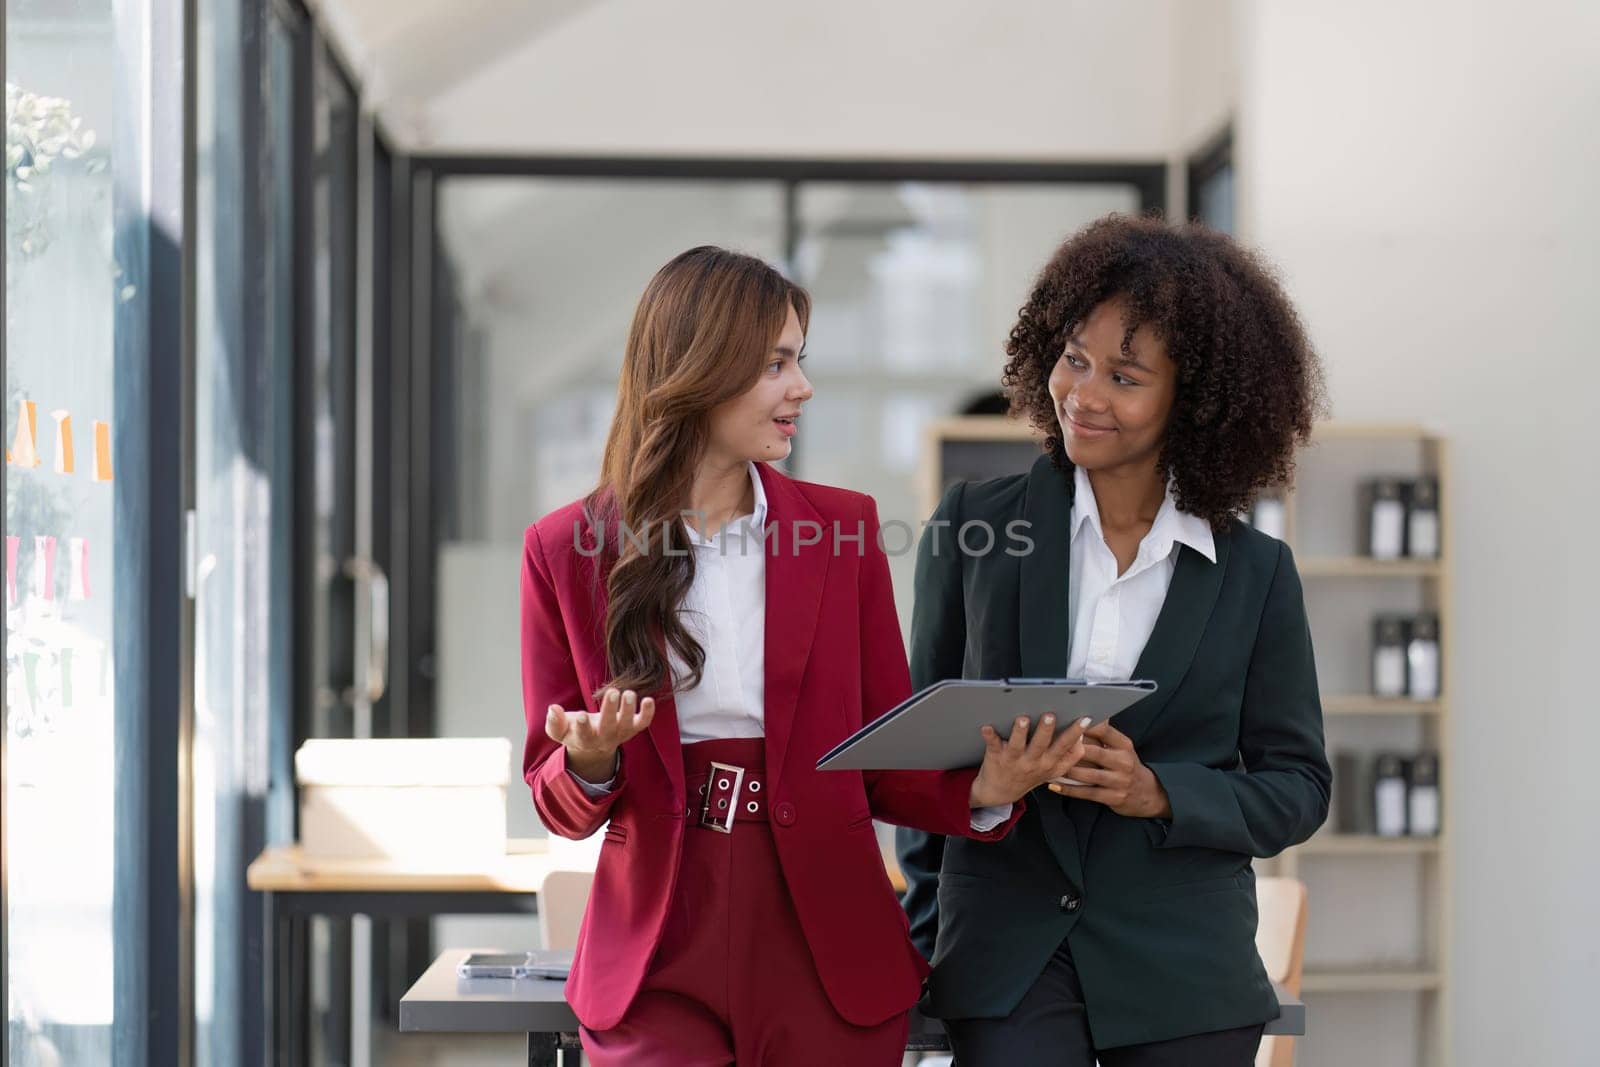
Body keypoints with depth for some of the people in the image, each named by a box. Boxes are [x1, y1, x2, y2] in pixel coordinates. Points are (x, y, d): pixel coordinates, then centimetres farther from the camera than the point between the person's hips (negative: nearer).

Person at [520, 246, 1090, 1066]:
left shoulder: (843, 529, 5)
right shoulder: (567, 550, 1)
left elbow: (886, 767, 6)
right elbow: (557, 800, 5)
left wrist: (981, 791, -13)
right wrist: (592, 766, -17)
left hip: (830, 962, 1)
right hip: (658, 966, -1)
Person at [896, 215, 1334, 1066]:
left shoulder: (1255, 574, 4)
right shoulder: (974, 525, 4)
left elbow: (1297, 786, 6)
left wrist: (1157, 792, -12)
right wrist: (927, 938, 7)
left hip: (1187, 978, 0)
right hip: (1007, 960, 0)